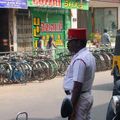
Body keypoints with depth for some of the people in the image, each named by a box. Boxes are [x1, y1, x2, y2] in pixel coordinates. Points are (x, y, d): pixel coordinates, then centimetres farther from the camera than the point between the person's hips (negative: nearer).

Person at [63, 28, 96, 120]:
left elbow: (77, 86, -25)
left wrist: (71, 108, -23)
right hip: (88, 95, 10)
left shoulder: (79, 60, -22)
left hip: (79, 98, -10)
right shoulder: (88, 55, 10)